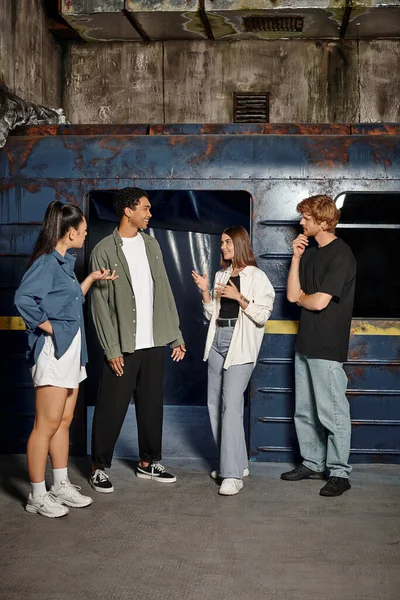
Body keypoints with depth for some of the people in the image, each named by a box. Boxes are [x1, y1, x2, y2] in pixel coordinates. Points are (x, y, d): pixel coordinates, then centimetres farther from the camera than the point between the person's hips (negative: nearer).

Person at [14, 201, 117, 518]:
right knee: (47, 425, -2)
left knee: (64, 421, 15)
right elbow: (23, 299, -27)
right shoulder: (47, 262, -15)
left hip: (71, 350, 10)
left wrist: (92, 279, 15)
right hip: (54, 350, -10)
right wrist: (48, 327, -19)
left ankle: (61, 486, 25)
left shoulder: (64, 262, 13)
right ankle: (38, 495, 8)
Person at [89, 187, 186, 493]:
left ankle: (149, 462, 26)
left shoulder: (151, 244, 10)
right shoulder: (105, 250, -7)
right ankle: (100, 467, 15)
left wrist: (176, 335, 7)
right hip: (124, 344, -5)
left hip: (155, 342, 5)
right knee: (112, 407, 1)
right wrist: (112, 348, -14)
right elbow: (99, 303, -9)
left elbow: (164, 292, 11)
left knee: (152, 404, 12)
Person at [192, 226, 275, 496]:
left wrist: (238, 297, -17)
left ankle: (233, 474, -13)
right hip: (217, 341, 8)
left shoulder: (256, 277, -4)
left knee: (231, 403, -16)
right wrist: (205, 291, 3)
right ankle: (237, 463, 20)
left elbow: (262, 315, -9)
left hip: (241, 345, -8)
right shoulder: (221, 275, 15)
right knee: (215, 403, 8)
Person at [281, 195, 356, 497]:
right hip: (306, 344, 9)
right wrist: (296, 257, 0)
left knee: (332, 412, -2)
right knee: (305, 411, 15)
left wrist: (301, 297, 1)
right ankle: (313, 463, 28)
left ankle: (339, 472, 9)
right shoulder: (311, 253, 13)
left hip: (328, 347, -9)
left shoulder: (340, 255, -13)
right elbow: (292, 295, 5)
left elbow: (319, 302, -20)